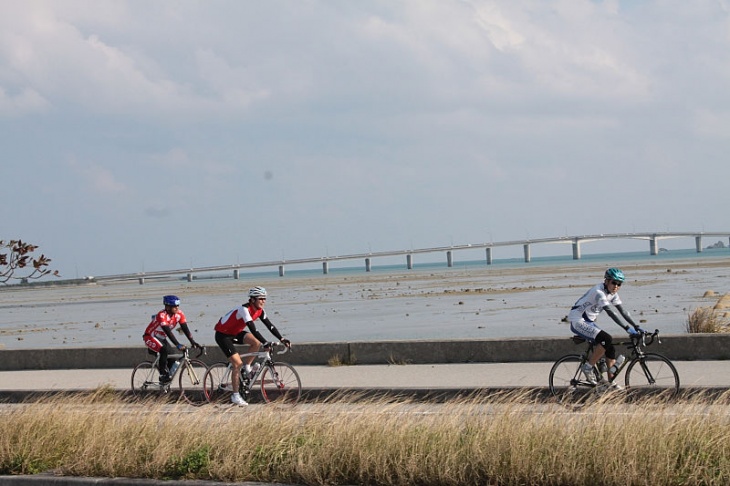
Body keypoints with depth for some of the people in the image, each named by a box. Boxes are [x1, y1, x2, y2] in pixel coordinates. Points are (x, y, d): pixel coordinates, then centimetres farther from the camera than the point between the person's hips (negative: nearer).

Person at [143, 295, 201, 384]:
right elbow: (168, 332, -38)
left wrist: (192, 342, -27)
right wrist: (178, 345, -45)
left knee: (173, 358, -5)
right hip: (150, 337, -7)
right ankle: (163, 375, -21)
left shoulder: (179, 314, -10)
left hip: (161, 338, 7)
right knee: (164, 350, -32)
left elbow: (185, 329, -14)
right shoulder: (162, 315, -30)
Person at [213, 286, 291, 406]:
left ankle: (247, 367, 4)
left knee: (256, 342, -16)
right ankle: (235, 396, -6)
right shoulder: (244, 309, -30)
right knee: (237, 363, -15)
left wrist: (282, 339, -16)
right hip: (223, 334, -8)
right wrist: (266, 343, -44)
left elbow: (270, 325, -6)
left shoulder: (259, 310, -6)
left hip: (235, 333, 8)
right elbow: (253, 329, -38)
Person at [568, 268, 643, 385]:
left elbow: (623, 311, 3)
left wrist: (636, 327, -6)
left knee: (610, 349, 1)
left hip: (588, 322, 9)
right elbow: (610, 312, -31)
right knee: (607, 339, -25)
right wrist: (626, 328, -35)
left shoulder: (612, 294, 4)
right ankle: (588, 367, -12)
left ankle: (611, 382, 6)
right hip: (578, 322, -9)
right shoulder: (599, 292, -24)